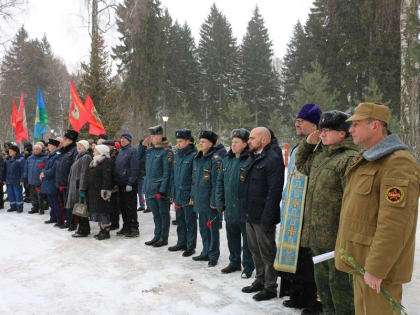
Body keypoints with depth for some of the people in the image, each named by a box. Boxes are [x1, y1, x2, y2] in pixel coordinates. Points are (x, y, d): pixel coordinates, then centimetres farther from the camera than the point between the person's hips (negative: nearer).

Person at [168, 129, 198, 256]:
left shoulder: (194, 156, -12)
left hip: (188, 196, -7)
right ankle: (181, 243, 31)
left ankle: (191, 246, 15)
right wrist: (172, 193, 13)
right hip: (178, 195, 7)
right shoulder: (176, 155, 10)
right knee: (180, 221, 17)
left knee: (190, 222, 4)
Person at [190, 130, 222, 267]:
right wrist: (192, 196, 14)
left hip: (210, 202, -7)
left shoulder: (215, 160, -13)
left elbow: (216, 182, -16)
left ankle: (213, 255, 16)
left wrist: (214, 201, -17)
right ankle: (206, 253, 29)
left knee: (213, 229, 5)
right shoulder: (197, 159, 11)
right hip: (199, 201, 7)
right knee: (203, 228, 16)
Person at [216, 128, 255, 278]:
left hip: (245, 209, -7)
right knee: (232, 237, 18)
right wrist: (220, 202, 8)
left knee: (247, 239, 6)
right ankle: (234, 263, 34)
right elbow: (220, 182, 13)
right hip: (230, 209, 7)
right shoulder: (227, 160, 9)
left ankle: (248, 266, 20)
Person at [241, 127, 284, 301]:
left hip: (263, 217, -9)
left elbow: (274, 191, -21)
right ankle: (260, 281, 34)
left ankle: (270, 287, 18)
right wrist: (246, 211, 14)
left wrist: (267, 218, -23)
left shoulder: (273, 159, -16)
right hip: (250, 215, 9)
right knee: (255, 251, 19)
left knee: (267, 253, 4)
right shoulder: (253, 159, 14)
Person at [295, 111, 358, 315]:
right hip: (317, 234, 9)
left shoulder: (350, 159, -17)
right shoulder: (320, 154, 13)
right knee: (322, 278, 22)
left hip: (336, 236, -9)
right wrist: (308, 143, 15)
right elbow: (301, 165, 31)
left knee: (339, 281, 2)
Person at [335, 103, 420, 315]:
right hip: (360, 259, 10)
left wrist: (376, 269, -24)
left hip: (377, 266, -9)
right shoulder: (366, 160, 14)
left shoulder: (398, 164, -19)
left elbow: (394, 224, -25)